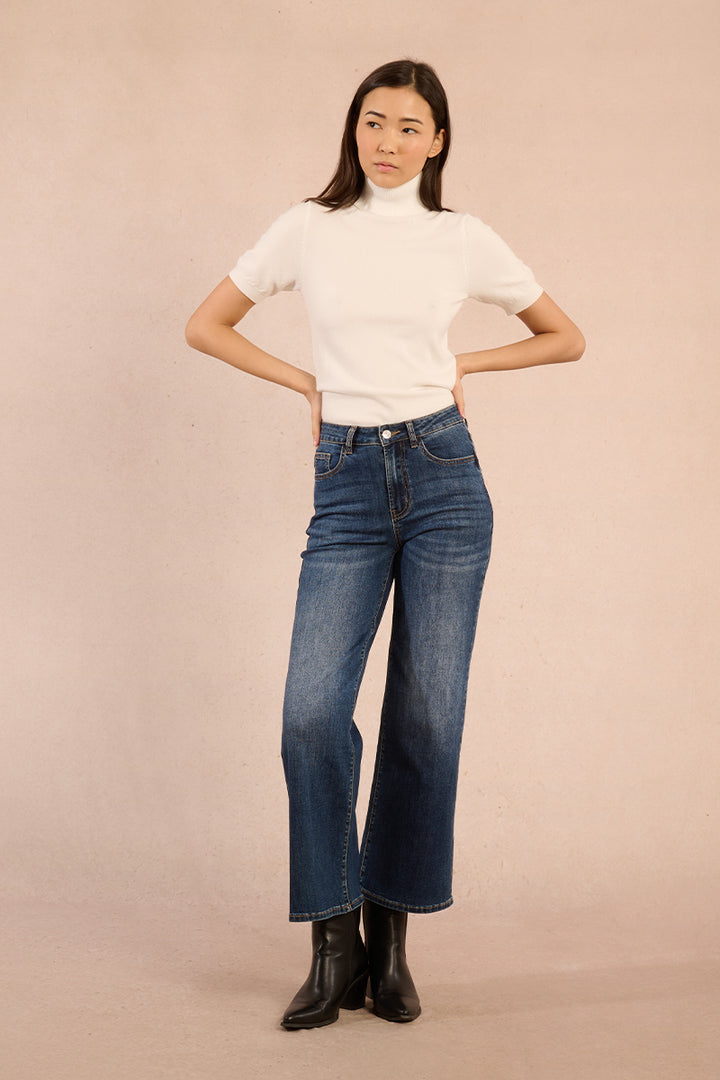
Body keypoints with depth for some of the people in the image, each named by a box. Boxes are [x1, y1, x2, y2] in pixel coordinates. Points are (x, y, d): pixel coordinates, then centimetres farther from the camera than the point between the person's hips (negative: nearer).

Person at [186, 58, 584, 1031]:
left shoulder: (463, 240, 6)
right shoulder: (309, 229, 6)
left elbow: (566, 337, 17)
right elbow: (207, 325, 14)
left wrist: (465, 362, 7)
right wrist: (306, 382, 7)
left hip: (443, 479, 0)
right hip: (348, 484, 0)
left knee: (426, 718, 1)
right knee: (313, 710, -13)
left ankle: (391, 938, 16)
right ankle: (335, 941, 3)